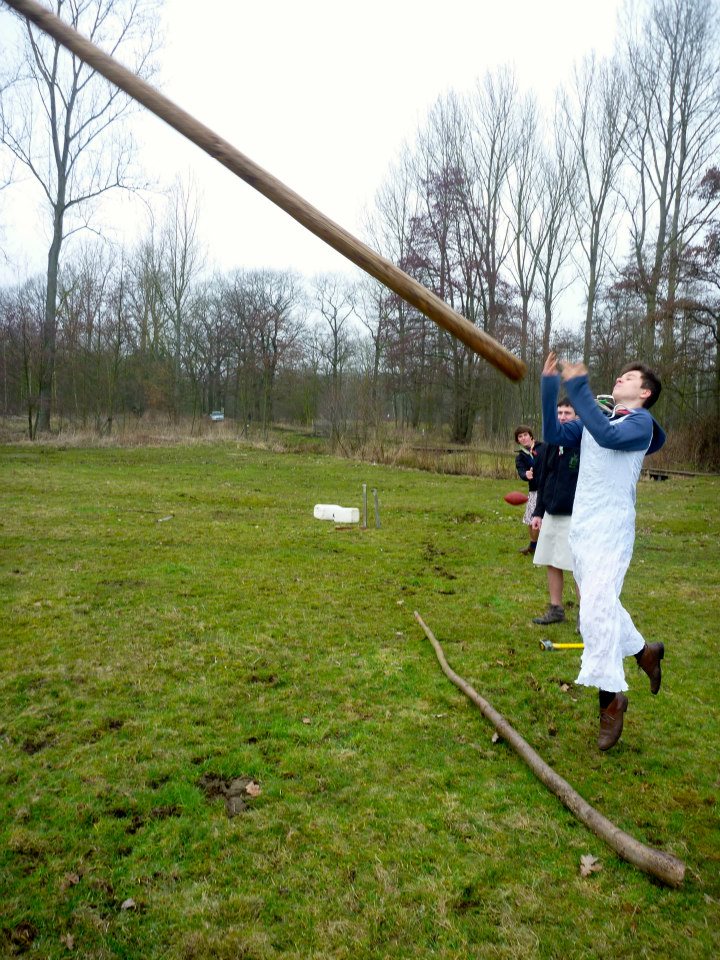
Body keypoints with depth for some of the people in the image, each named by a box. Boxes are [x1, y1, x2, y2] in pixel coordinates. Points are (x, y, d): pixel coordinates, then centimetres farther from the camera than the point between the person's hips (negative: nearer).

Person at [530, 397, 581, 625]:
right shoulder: (551, 444, 10)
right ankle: (555, 609, 23)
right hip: (551, 514, 6)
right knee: (552, 563, 11)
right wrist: (538, 512, 13)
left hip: (574, 517, -6)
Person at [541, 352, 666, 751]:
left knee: (597, 609, -14)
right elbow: (553, 434, 7)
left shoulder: (640, 422, -5)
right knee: (601, 605, 19)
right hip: (580, 525, 8)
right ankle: (644, 651, 40)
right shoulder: (598, 419, 17)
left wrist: (578, 389, -24)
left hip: (610, 530, -8)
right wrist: (549, 387, 0)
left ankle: (610, 696, -4)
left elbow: (607, 436, -26)